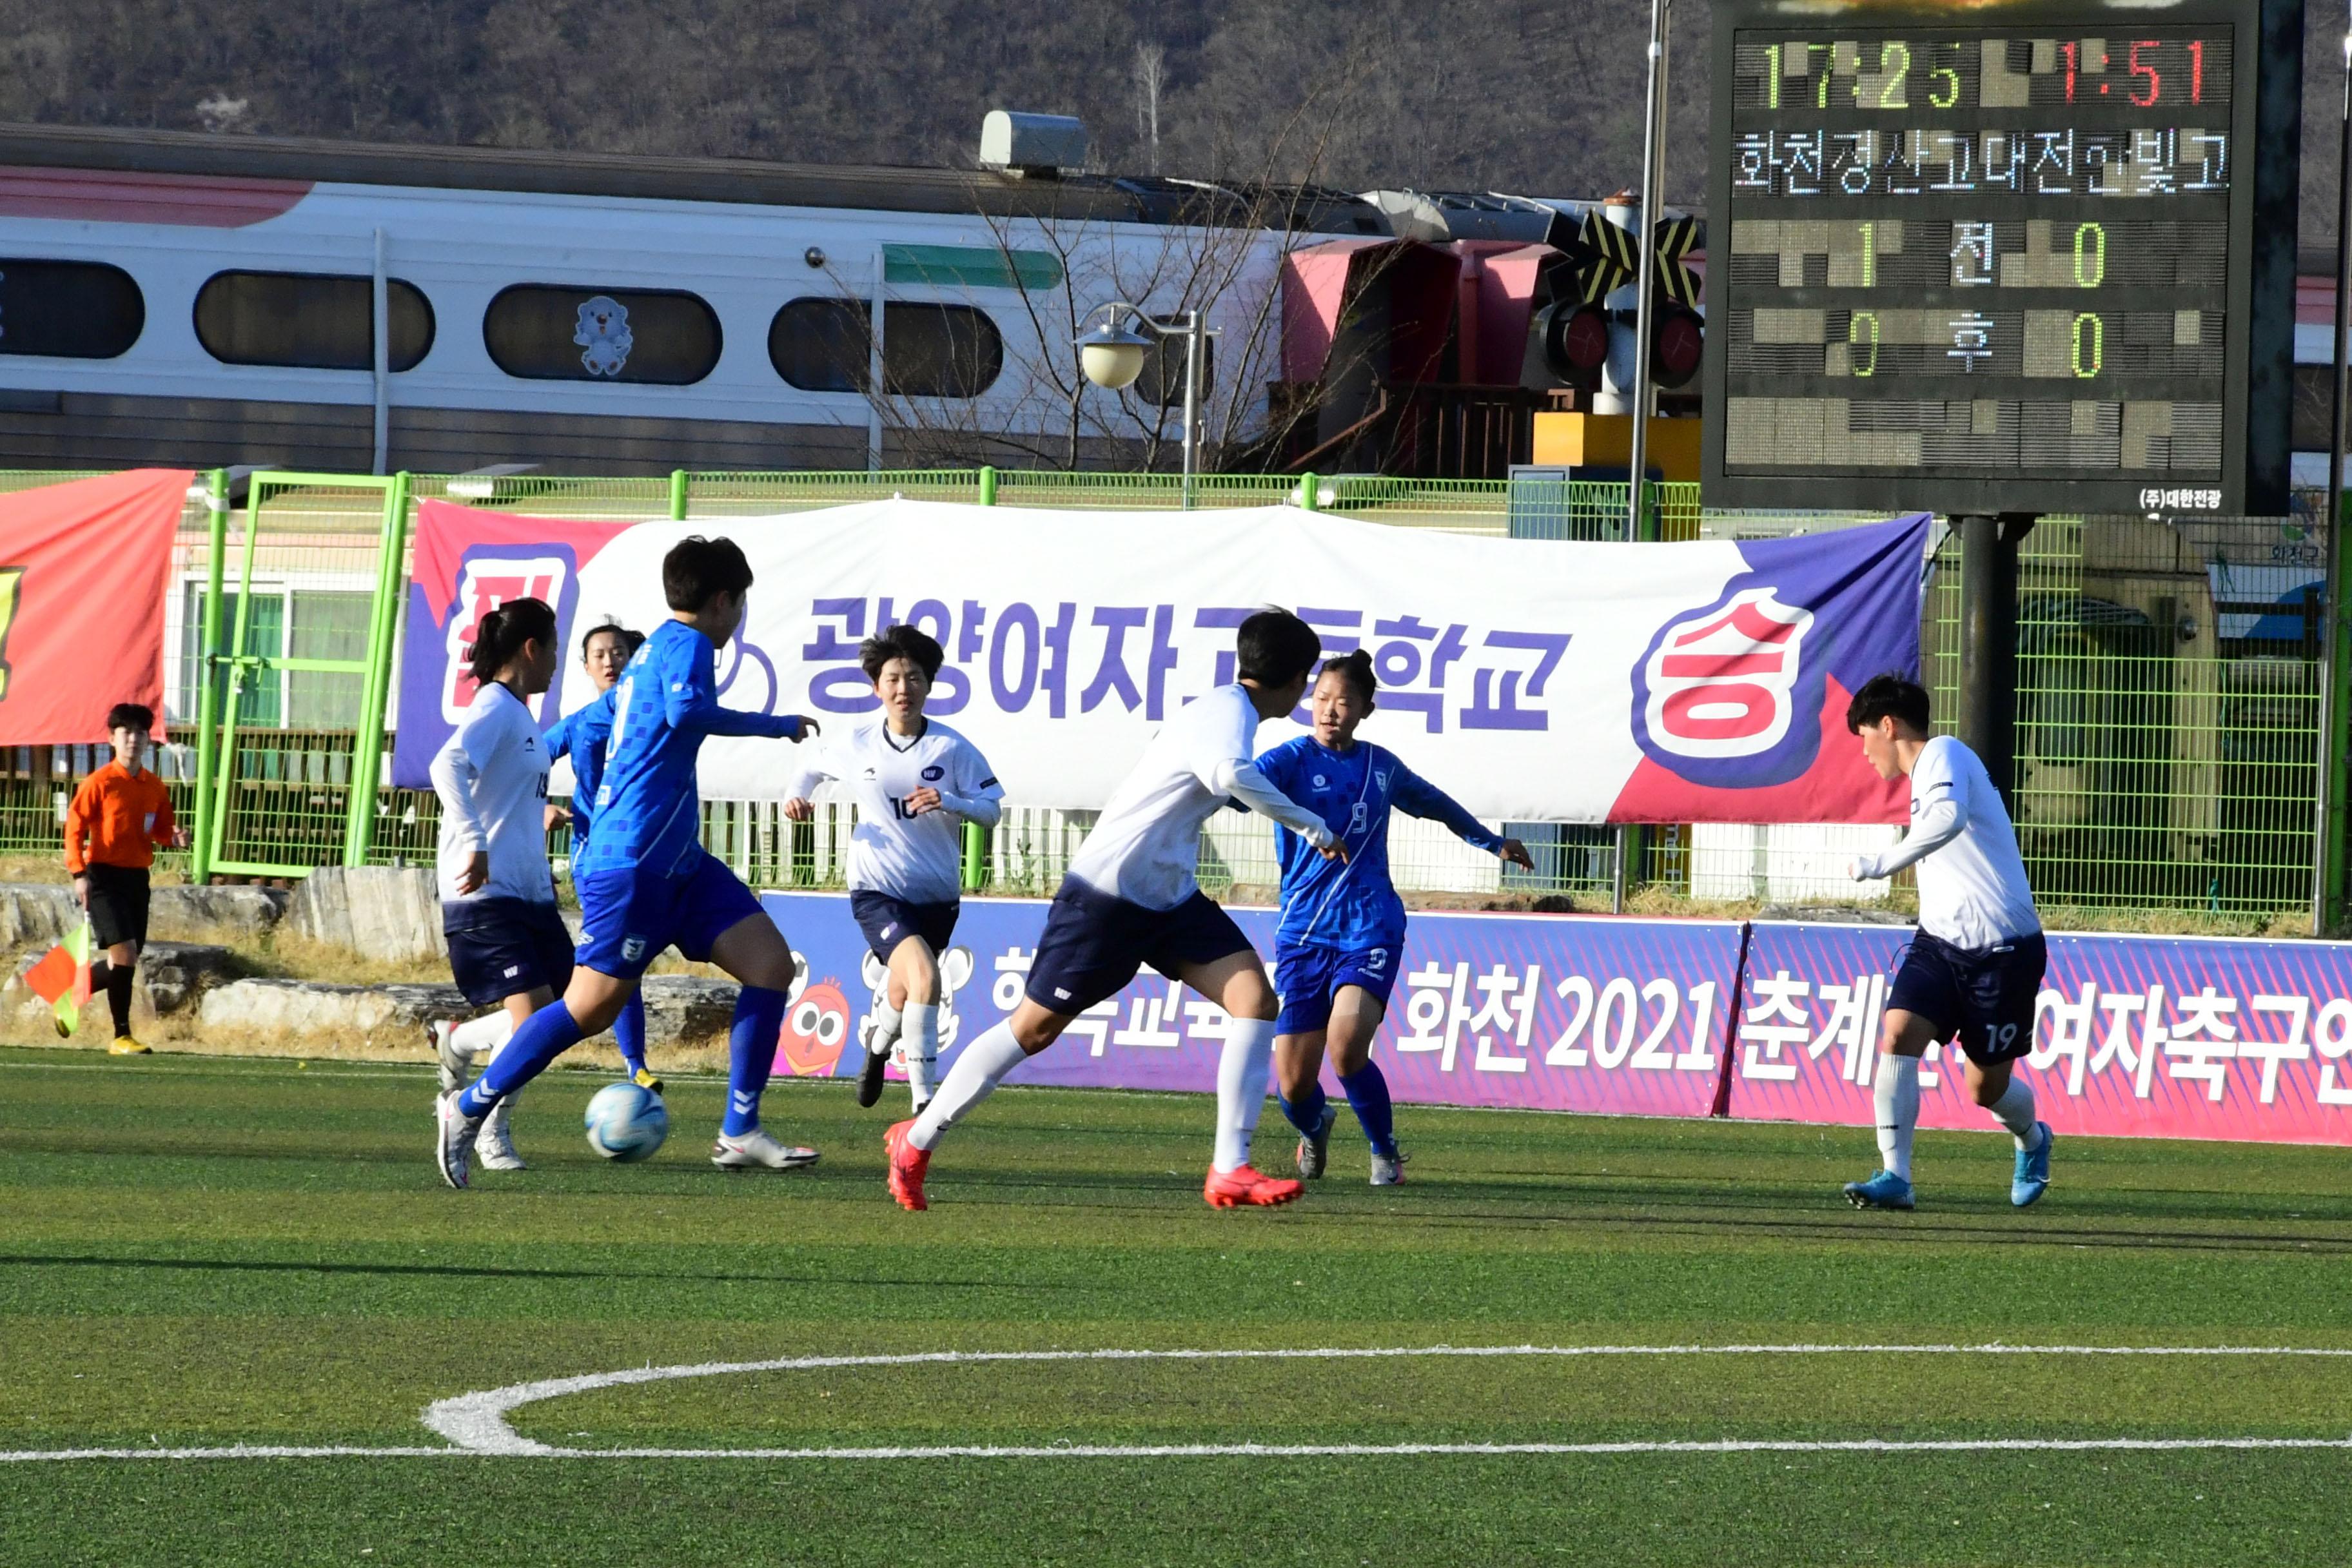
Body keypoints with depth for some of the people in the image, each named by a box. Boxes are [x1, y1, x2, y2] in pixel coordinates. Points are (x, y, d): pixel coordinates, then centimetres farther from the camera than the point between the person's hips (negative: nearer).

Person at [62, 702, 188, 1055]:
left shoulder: (155, 788, 9)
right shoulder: (99, 783, -8)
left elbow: (161, 830, 18)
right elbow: (75, 828, -7)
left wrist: (174, 838, -6)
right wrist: (79, 873, -15)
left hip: (137, 878, 6)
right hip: (104, 876, -6)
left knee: (124, 963, 8)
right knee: (125, 952, -16)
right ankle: (122, 1036, -9)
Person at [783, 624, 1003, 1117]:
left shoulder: (952, 749, -8)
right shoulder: (856, 745, -4)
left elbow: (991, 809, -7)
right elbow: (815, 767, 17)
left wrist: (950, 802, -26)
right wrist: (797, 794, -4)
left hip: (937, 893, 2)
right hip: (877, 891, -2)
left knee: (904, 992, 19)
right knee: (924, 977, -26)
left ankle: (877, 1044, 57)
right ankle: (923, 1101, -19)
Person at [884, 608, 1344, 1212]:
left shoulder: (1226, 709, 10)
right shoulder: (1228, 713, -19)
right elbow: (1230, 773, -41)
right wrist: (1309, 825, -34)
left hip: (1171, 897, 9)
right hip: (1108, 890, -9)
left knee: (1255, 999, -8)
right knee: (1036, 1027, 0)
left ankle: (1230, 1171, -10)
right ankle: (916, 1141, 16)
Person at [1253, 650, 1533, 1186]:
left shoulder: (1381, 766, 10)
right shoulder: (1293, 759, -2)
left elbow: (1432, 802, 30)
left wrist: (1491, 841, 43)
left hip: (1370, 926, 1)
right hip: (1304, 934, -1)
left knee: (1346, 1046, -24)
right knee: (1293, 1084, -6)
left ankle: (1385, 1152, 1)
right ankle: (1316, 1128, 33)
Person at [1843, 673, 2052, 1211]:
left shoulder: (1943, 754, -12)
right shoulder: (1927, 769, 17)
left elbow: (1949, 818, -34)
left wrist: (1884, 863, -31)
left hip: (2001, 948, -8)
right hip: (1941, 941, 8)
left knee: (1987, 1088, 4)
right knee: (1898, 1036, -16)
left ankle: (2033, 1141, 37)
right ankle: (1895, 1176, -18)